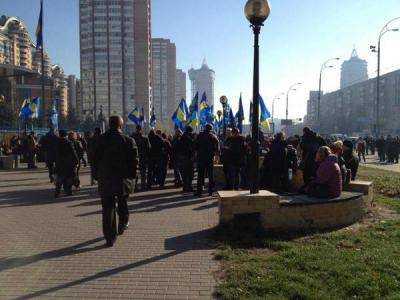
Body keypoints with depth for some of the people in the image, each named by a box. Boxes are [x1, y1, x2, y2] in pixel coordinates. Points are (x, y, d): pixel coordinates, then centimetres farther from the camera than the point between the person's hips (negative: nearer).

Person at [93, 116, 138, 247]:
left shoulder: (100, 140, -2)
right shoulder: (128, 140, -10)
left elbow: (95, 160, 2)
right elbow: (134, 161, -9)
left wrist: (98, 176, 10)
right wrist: (131, 177, 2)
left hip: (105, 180, 1)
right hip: (123, 180, -1)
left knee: (108, 208, 7)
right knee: (123, 203, 23)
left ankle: (110, 238, 9)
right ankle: (122, 225, 37)